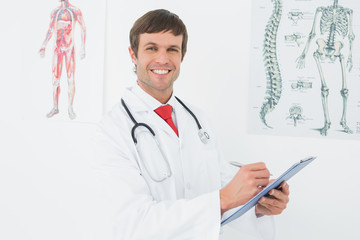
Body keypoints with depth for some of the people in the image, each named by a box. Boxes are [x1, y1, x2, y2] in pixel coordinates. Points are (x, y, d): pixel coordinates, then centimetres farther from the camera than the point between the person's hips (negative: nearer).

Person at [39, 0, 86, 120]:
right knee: (55, 79, 3)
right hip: (58, 48, 3)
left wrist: (83, 48, -4)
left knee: (71, 79, -4)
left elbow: (83, 28, 2)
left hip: (70, 48, -3)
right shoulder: (55, 11, 12)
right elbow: (50, 30, 16)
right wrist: (44, 46, 8)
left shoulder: (76, 11, 0)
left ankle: (70, 108, 5)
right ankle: (55, 107, 11)